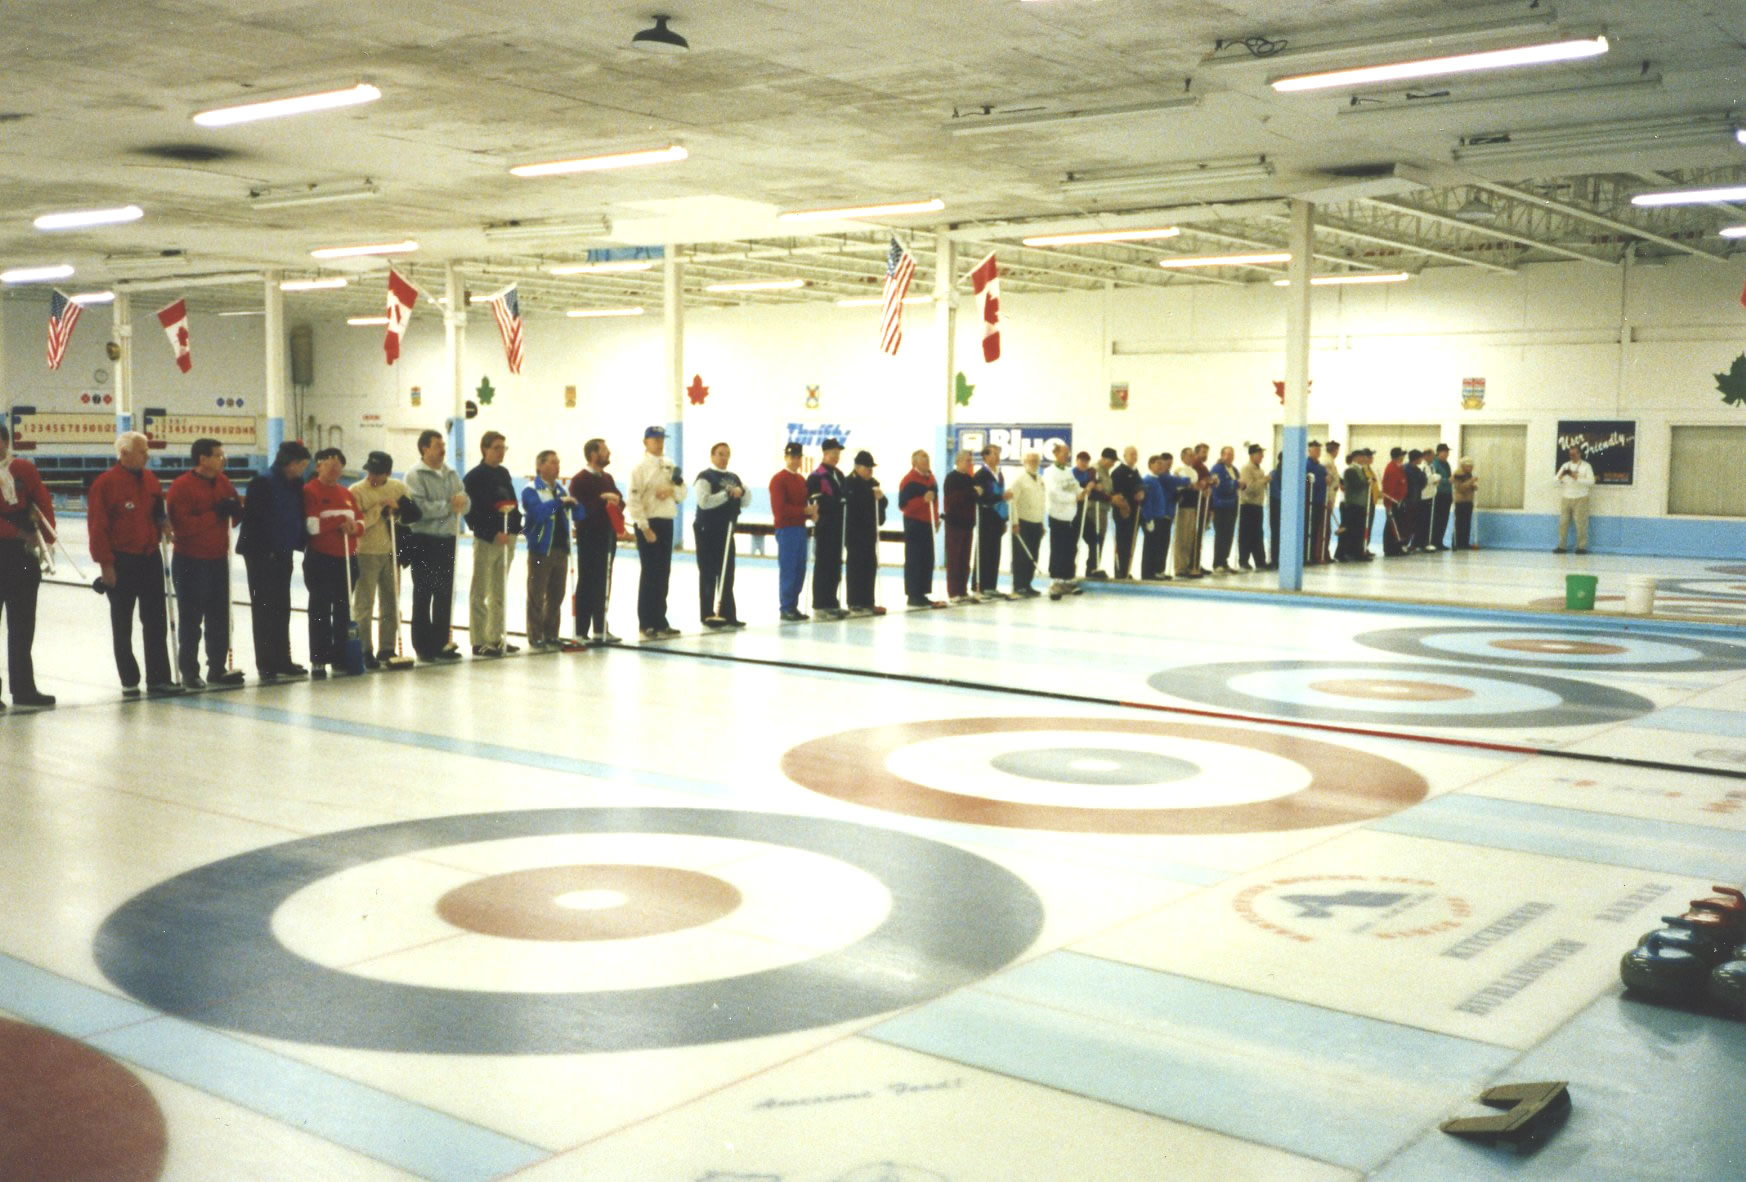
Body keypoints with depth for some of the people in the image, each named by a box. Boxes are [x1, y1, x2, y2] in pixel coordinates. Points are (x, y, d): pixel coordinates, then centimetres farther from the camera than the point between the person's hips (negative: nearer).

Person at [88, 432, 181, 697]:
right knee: (123, 625, 6)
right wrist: (105, 563, -15)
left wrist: (164, 523, -2)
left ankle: (159, 679, 8)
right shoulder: (105, 483, -12)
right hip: (121, 563, -6)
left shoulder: (150, 479, 7)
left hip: (150, 558, 6)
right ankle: (129, 681, 14)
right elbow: (97, 526, -13)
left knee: (156, 622, 5)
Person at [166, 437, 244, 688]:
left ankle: (218, 669, 19)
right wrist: (215, 514, -24)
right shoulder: (181, 486, -13)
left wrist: (234, 511, -9)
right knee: (191, 620, 1)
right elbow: (181, 524, -21)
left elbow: (236, 513, 15)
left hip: (218, 560, 6)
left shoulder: (223, 482, 7)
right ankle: (189, 673, 9)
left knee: (219, 618, 10)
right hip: (190, 563, -6)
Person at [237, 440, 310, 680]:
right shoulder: (263, 482, -14)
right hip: (261, 555, -7)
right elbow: (252, 518, -17)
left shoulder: (296, 484, 8)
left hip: (283, 554, 7)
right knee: (264, 608, 0)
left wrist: (301, 541, 3)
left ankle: (282, 660, 19)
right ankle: (266, 665, 5)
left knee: (282, 608, 12)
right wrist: (264, 549, -17)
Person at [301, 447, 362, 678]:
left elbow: (360, 521, 15)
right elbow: (312, 524, -18)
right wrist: (341, 521, -13)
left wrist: (354, 527, -7)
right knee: (321, 609, -2)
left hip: (345, 558, 6)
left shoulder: (346, 493, 15)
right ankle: (318, 660, 3)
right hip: (320, 559, -6)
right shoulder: (310, 491, -7)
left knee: (343, 609, 8)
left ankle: (340, 658, 14)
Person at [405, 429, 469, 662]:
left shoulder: (450, 474, 13)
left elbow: (466, 503, 9)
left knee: (445, 594, 11)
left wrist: (462, 500, -13)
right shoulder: (416, 475, -8)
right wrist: (449, 505, -16)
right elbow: (419, 508, -20)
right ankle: (423, 647, 7)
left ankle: (441, 643, 19)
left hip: (447, 540, 6)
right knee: (423, 595, 1)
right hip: (424, 541, -6)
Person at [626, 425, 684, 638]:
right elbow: (634, 500, -14)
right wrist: (645, 528, -18)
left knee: (664, 573, 9)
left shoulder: (669, 466, 12)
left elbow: (682, 493, 15)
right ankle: (646, 624, 1)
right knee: (650, 573, -5)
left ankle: (660, 621, 17)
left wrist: (672, 490, -8)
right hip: (647, 523, -6)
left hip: (666, 522, 7)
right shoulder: (640, 467, -8)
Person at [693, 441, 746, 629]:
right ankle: (708, 615, 3)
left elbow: (745, 503, 12)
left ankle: (728, 614, 12)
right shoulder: (705, 477, -6)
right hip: (708, 531, -7)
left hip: (727, 531, 7)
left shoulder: (733, 478, 15)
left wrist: (741, 491, -9)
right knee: (708, 574, -2)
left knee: (727, 574, 8)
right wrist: (727, 493, -21)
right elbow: (704, 501, -19)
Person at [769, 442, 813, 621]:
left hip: (800, 528, 7)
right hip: (786, 530, -7)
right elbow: (779, 509, -16)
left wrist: (811, 513, -2)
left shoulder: (801, 479, 16)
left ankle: (793, 606, 14)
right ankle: (786, 608, 1)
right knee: (787, 569, -5)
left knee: (800, 570, 7)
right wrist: (805, 511, -16)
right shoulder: (778, 480, -8)